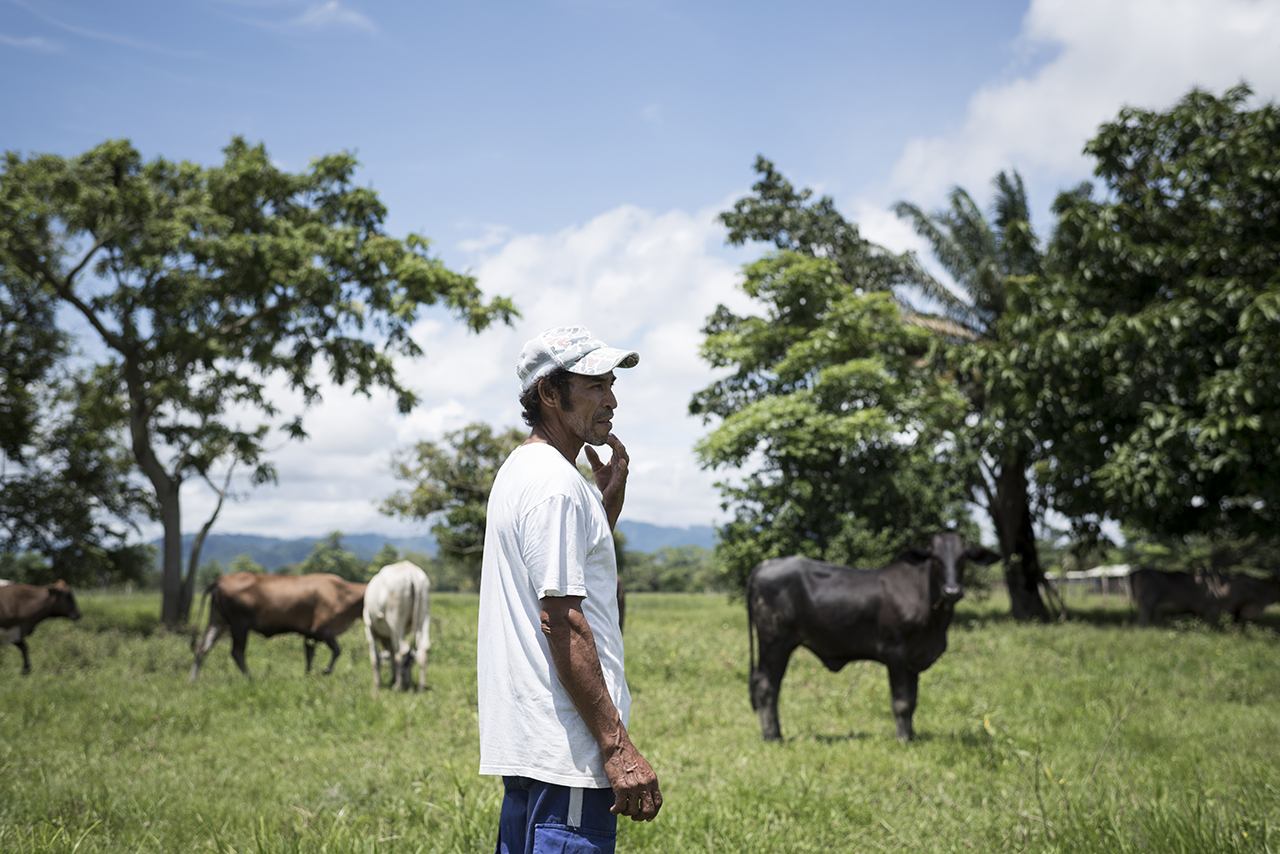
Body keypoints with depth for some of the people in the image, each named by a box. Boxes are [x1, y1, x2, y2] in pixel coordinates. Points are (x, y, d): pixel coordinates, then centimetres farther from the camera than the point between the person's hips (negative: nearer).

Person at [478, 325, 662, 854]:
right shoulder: (555, 484, -15)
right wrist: (618, 747, -23)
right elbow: (563, 621, -22)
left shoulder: (519, 472, 17)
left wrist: (610, 498, 15)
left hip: (523, 739, 11)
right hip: (566, 750, -11)